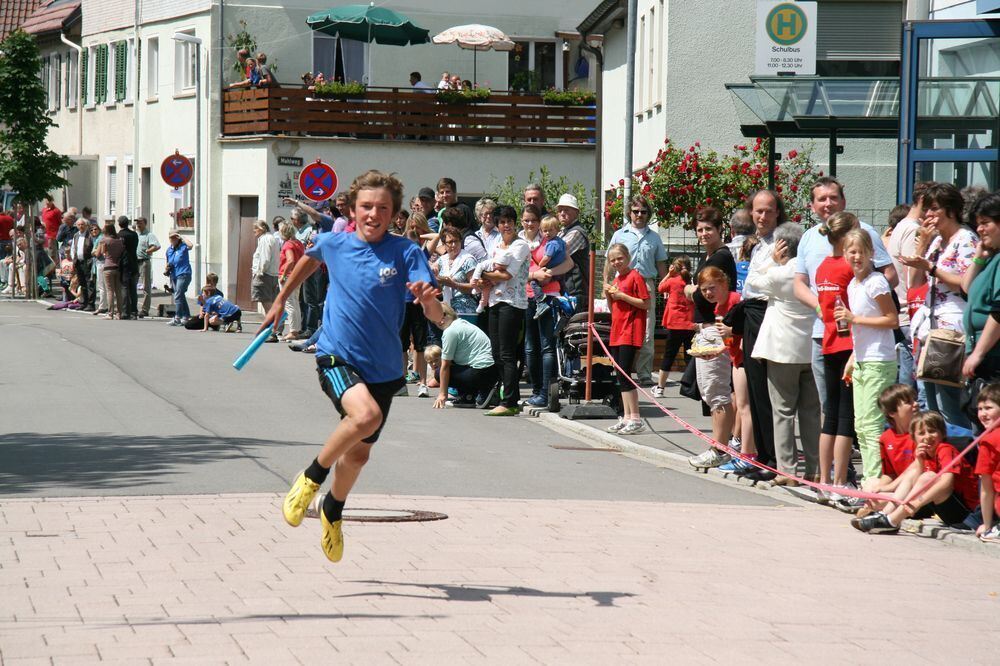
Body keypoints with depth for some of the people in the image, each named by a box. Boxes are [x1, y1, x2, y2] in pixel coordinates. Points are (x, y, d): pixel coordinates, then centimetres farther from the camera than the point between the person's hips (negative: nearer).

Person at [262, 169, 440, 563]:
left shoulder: (407, 253, -10)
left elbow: (437, 317, -17)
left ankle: (332, 510, 47)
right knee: (366, 415, -32)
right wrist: (280, 301, 32)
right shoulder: (333, 244, -3)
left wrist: (428, 299, -40)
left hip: (383, 368, 2)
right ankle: (311, 478, -9)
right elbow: (310, 260, 23)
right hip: (337, 357, -2)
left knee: (359, 452, 15)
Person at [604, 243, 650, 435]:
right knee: (620, 376, 8)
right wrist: (608, 294, 4)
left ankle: (635, 419, -11)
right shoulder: (616, 280, 17)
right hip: (616, 332, 9)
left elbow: (646, 304, -13)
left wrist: (622, 295, -17)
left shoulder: (635, 276, -7)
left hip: (631, 331, -9)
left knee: (624, 374, -13)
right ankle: (626, 417, 12)